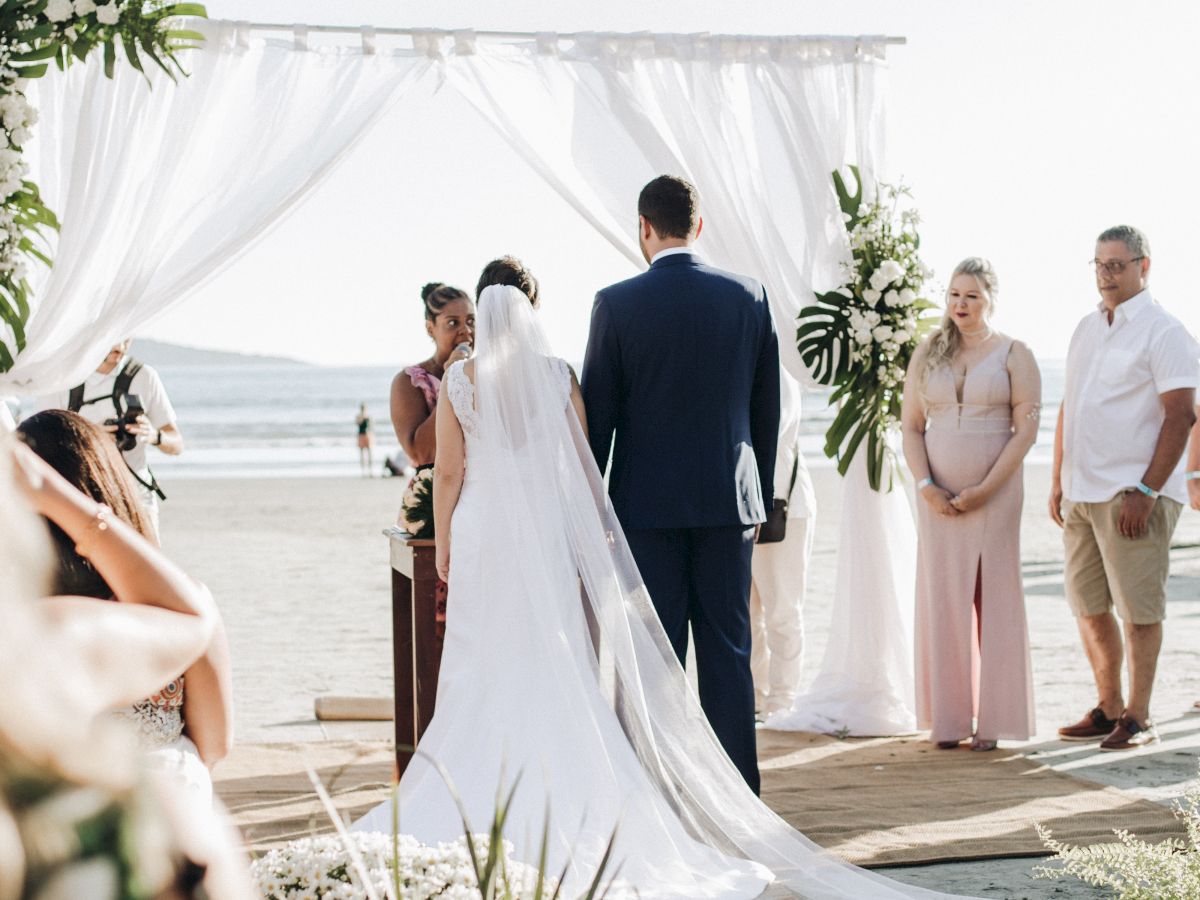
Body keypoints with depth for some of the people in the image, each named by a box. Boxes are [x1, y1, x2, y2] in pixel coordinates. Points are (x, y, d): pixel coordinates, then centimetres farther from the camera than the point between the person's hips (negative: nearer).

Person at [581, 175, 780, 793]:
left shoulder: (617, 304, -7)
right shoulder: (748, 297, 2)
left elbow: (596, 413, -3)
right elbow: (767, 410, 8)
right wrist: (760, 497, 16)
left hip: (646, 503, -2)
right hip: (729, 501, 3)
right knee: (728, 650, 6)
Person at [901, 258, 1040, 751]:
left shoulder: (1013, 355, 1)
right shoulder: (927, 354, 10)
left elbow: (1026, 429, -5)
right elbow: (911, 425, 9)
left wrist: (985, 489, -13)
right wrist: (925, 486, -6)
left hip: (995, 492, -3)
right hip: (938, 496, 3)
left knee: (995, 598, -3)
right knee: (942, 598, 2)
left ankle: (992, 719, 2)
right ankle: (949, 716, 8)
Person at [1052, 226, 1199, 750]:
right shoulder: (1087, 329, 17)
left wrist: (1146, 492, -18)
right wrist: (1058, 482, 16)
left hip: (1134, 496, -8)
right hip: (1081, 494, 8)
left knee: (1138, 608, -3)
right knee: (1088, 606, 11)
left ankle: (1138, 718, 4)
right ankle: (1108, 709, 22)